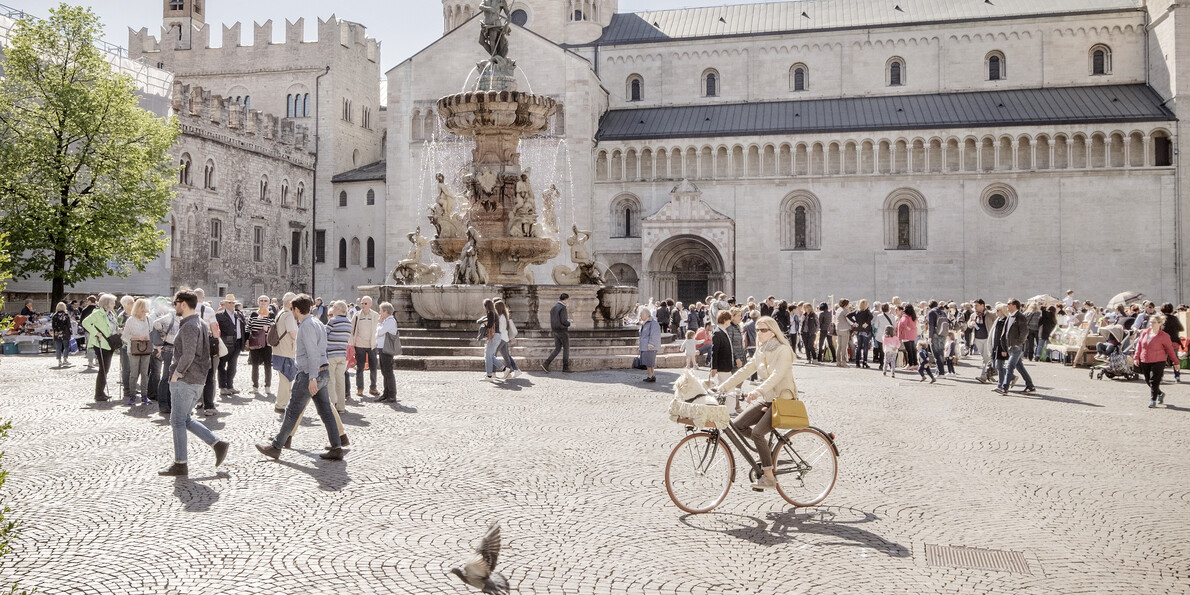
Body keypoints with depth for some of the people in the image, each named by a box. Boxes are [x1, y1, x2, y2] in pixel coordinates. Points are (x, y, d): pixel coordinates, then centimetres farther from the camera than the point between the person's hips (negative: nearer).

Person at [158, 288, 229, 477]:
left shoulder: (189, 326, -16)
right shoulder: (201, 324, 14)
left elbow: (187, 356, -25)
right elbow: (206, 353, 19)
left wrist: (176, 374, -12)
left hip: (185, 381, -10)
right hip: (198, 380, 10)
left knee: (178, 421, 0)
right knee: (185, 419, 17)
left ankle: (180, 464, 6)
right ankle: (217, 444, 12)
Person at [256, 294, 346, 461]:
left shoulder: (306, 326, -14)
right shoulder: (316, 323, 16)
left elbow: (312, 353, -21)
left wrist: (312, 378, -25)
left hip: (310, 374, -9)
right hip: (323, 372, 9)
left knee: (292, 411, 1)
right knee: (326, 411, 8)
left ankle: (276, 447, 12)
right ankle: (336, 449, 6)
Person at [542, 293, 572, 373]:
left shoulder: (553, 308, 12)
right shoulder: (562, 308, -15)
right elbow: (564, 321, -22)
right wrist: (569, 323, 0)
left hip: (555, 331, 8)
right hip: (563, 331, -8)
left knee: (557, 349, 9)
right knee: (566, 348, 4)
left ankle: (546, 363, -4)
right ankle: (565, 367, 8)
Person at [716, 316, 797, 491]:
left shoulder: (783, 350, -14)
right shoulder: (761, 352, 11)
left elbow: (777, 375, -29)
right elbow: (744, 371, 8)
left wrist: (757, 391, -44)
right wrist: (721, 387, -1)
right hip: (766, 399, 8)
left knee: (758, 432, -24)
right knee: (737, 424, -6)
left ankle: (769, 477, -15)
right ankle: (766, 445, 15)